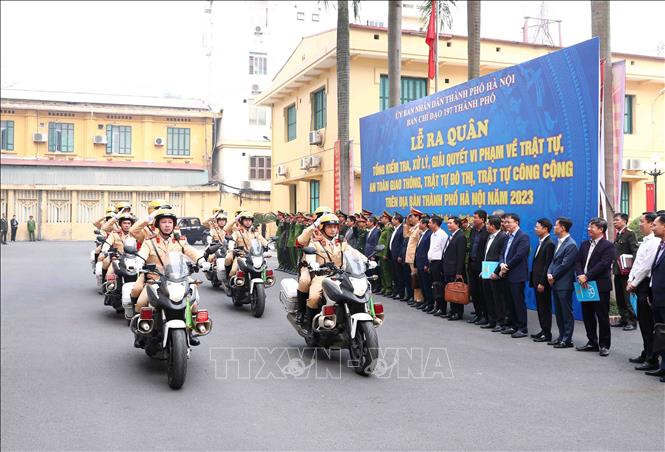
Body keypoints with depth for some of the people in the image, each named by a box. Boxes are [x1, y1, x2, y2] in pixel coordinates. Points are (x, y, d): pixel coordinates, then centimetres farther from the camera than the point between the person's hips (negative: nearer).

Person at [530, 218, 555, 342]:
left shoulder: (549, 244, -16)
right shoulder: (541, 243, 14)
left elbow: (548, 265, -19)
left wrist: (542, 283, -20)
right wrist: (534, 280, 13)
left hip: (543, 282, -9)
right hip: (537, 280, 9)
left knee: (545, 308, -1)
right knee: (540, 307, 14)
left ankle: (547, 334, 6)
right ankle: (543, 330, 23)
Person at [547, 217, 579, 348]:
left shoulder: (571, 245, -14)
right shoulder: (559, 242, 14)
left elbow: (564, 265, -17)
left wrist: (553, 277, -9)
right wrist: (549, 273, -1)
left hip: (564, 284, -9)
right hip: (555, 283, 9)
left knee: (567, 313, 0)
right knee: (558, 312, 14)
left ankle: (567, 340, 6)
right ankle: (561, 336, 24)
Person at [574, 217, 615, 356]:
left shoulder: (607, 245, -7)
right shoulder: (585, 244, 14)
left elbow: (603, 264, -17)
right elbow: (578, 262, 8)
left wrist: (587, 276, -19)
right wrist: (580, 275, -10)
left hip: (600, 286, -7)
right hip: (585, 285, 7)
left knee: (602, 317, 1)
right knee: (587, 316, 12)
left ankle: (604, 345, 10)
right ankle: (592, 342, 23)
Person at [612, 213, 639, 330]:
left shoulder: (630, 234, -10)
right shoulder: (618, 235, 15)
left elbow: (635, 252, -16)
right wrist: (613, 266, 10)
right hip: (617, 271, 9)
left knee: (626, 298, -5)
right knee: (619, 298, 12)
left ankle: (632, 321, 3)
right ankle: (624, 319, 20)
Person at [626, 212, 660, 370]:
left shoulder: (654, 242, -15)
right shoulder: (645, 242, 17)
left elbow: (646, 267, -17)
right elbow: (636, 263, 19)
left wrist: (634, 283, -11)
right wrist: (630, 280, 9)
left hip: (646, 285, -10)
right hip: (639, 285, 10)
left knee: (648, 324, -5)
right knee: (643, 322, 15)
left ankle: (651, 360, 0)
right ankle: (646, 354, 25)